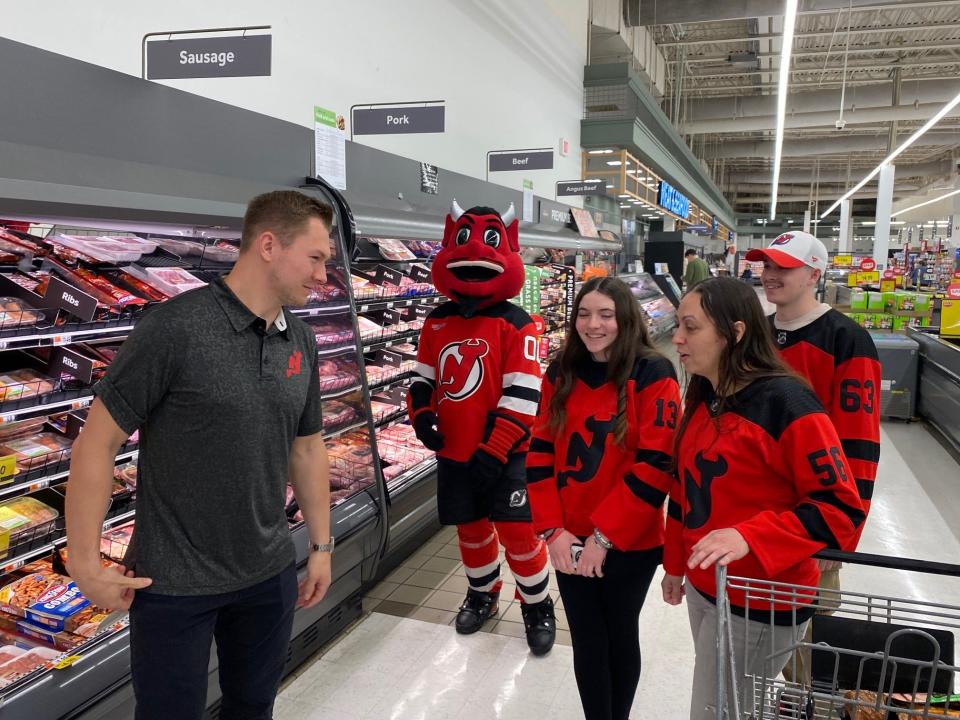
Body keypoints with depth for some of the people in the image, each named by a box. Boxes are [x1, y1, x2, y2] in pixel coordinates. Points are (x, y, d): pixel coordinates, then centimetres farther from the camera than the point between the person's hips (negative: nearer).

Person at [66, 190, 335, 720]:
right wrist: (85, 562, -12)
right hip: (174, 582, -5)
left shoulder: (301, 343, 1)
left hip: (270, 575, 6)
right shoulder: (175, 328, -19)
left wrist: (321, 546, 12)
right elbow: (97, 442, -14)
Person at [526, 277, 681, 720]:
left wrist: (604, 536, -17)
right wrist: (552, 530, -7)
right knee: (587, 643, 12)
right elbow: (540, 453, 2)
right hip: (570, 542, 3)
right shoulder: (561, 374, 2)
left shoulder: (652, 375, -11)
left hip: (630, 543, -3)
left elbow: (656, 464, -17)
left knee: (621, 637, 16)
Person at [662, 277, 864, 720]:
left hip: (760, 604, -7)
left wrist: (749, 537, -32)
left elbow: (841, 509, -22)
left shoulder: (786, 403, -21)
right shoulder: (702, 399, 4)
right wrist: (675, 564, 17)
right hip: (703, 588, 8)